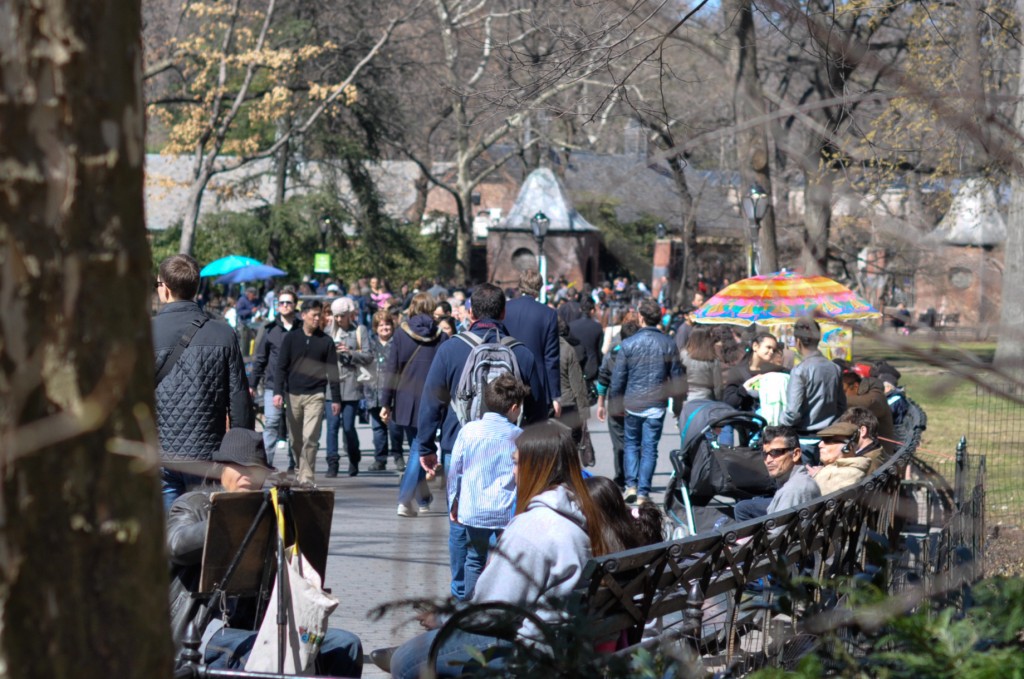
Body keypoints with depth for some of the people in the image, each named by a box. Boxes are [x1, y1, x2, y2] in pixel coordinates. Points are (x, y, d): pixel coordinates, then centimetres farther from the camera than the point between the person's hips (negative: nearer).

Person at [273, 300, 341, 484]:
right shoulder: (291, 338, 6)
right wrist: (279, 391, -6)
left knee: (310, 439, -13)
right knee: (295, 440, 8)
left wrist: (336, 399, 3)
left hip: (315, 395, -2)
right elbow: (281, 367, 4)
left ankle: (306, 477, -13)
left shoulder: (326, 341, 5)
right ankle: (300, 471, 22)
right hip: (293, 395, 2)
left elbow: (332, 371, 6)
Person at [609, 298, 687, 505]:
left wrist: (616, 401, 11)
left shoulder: (628, 344, -7)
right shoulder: (669, 344, -1)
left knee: (631, 444, 16)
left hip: (633, 403, -1)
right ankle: (643, 492, 1)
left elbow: (618, 378, -2)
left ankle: (631, 485, 4)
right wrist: (677, 404, 16)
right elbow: (677, 376, 6)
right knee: (649, 448, 5)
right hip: (657, 404, 1)